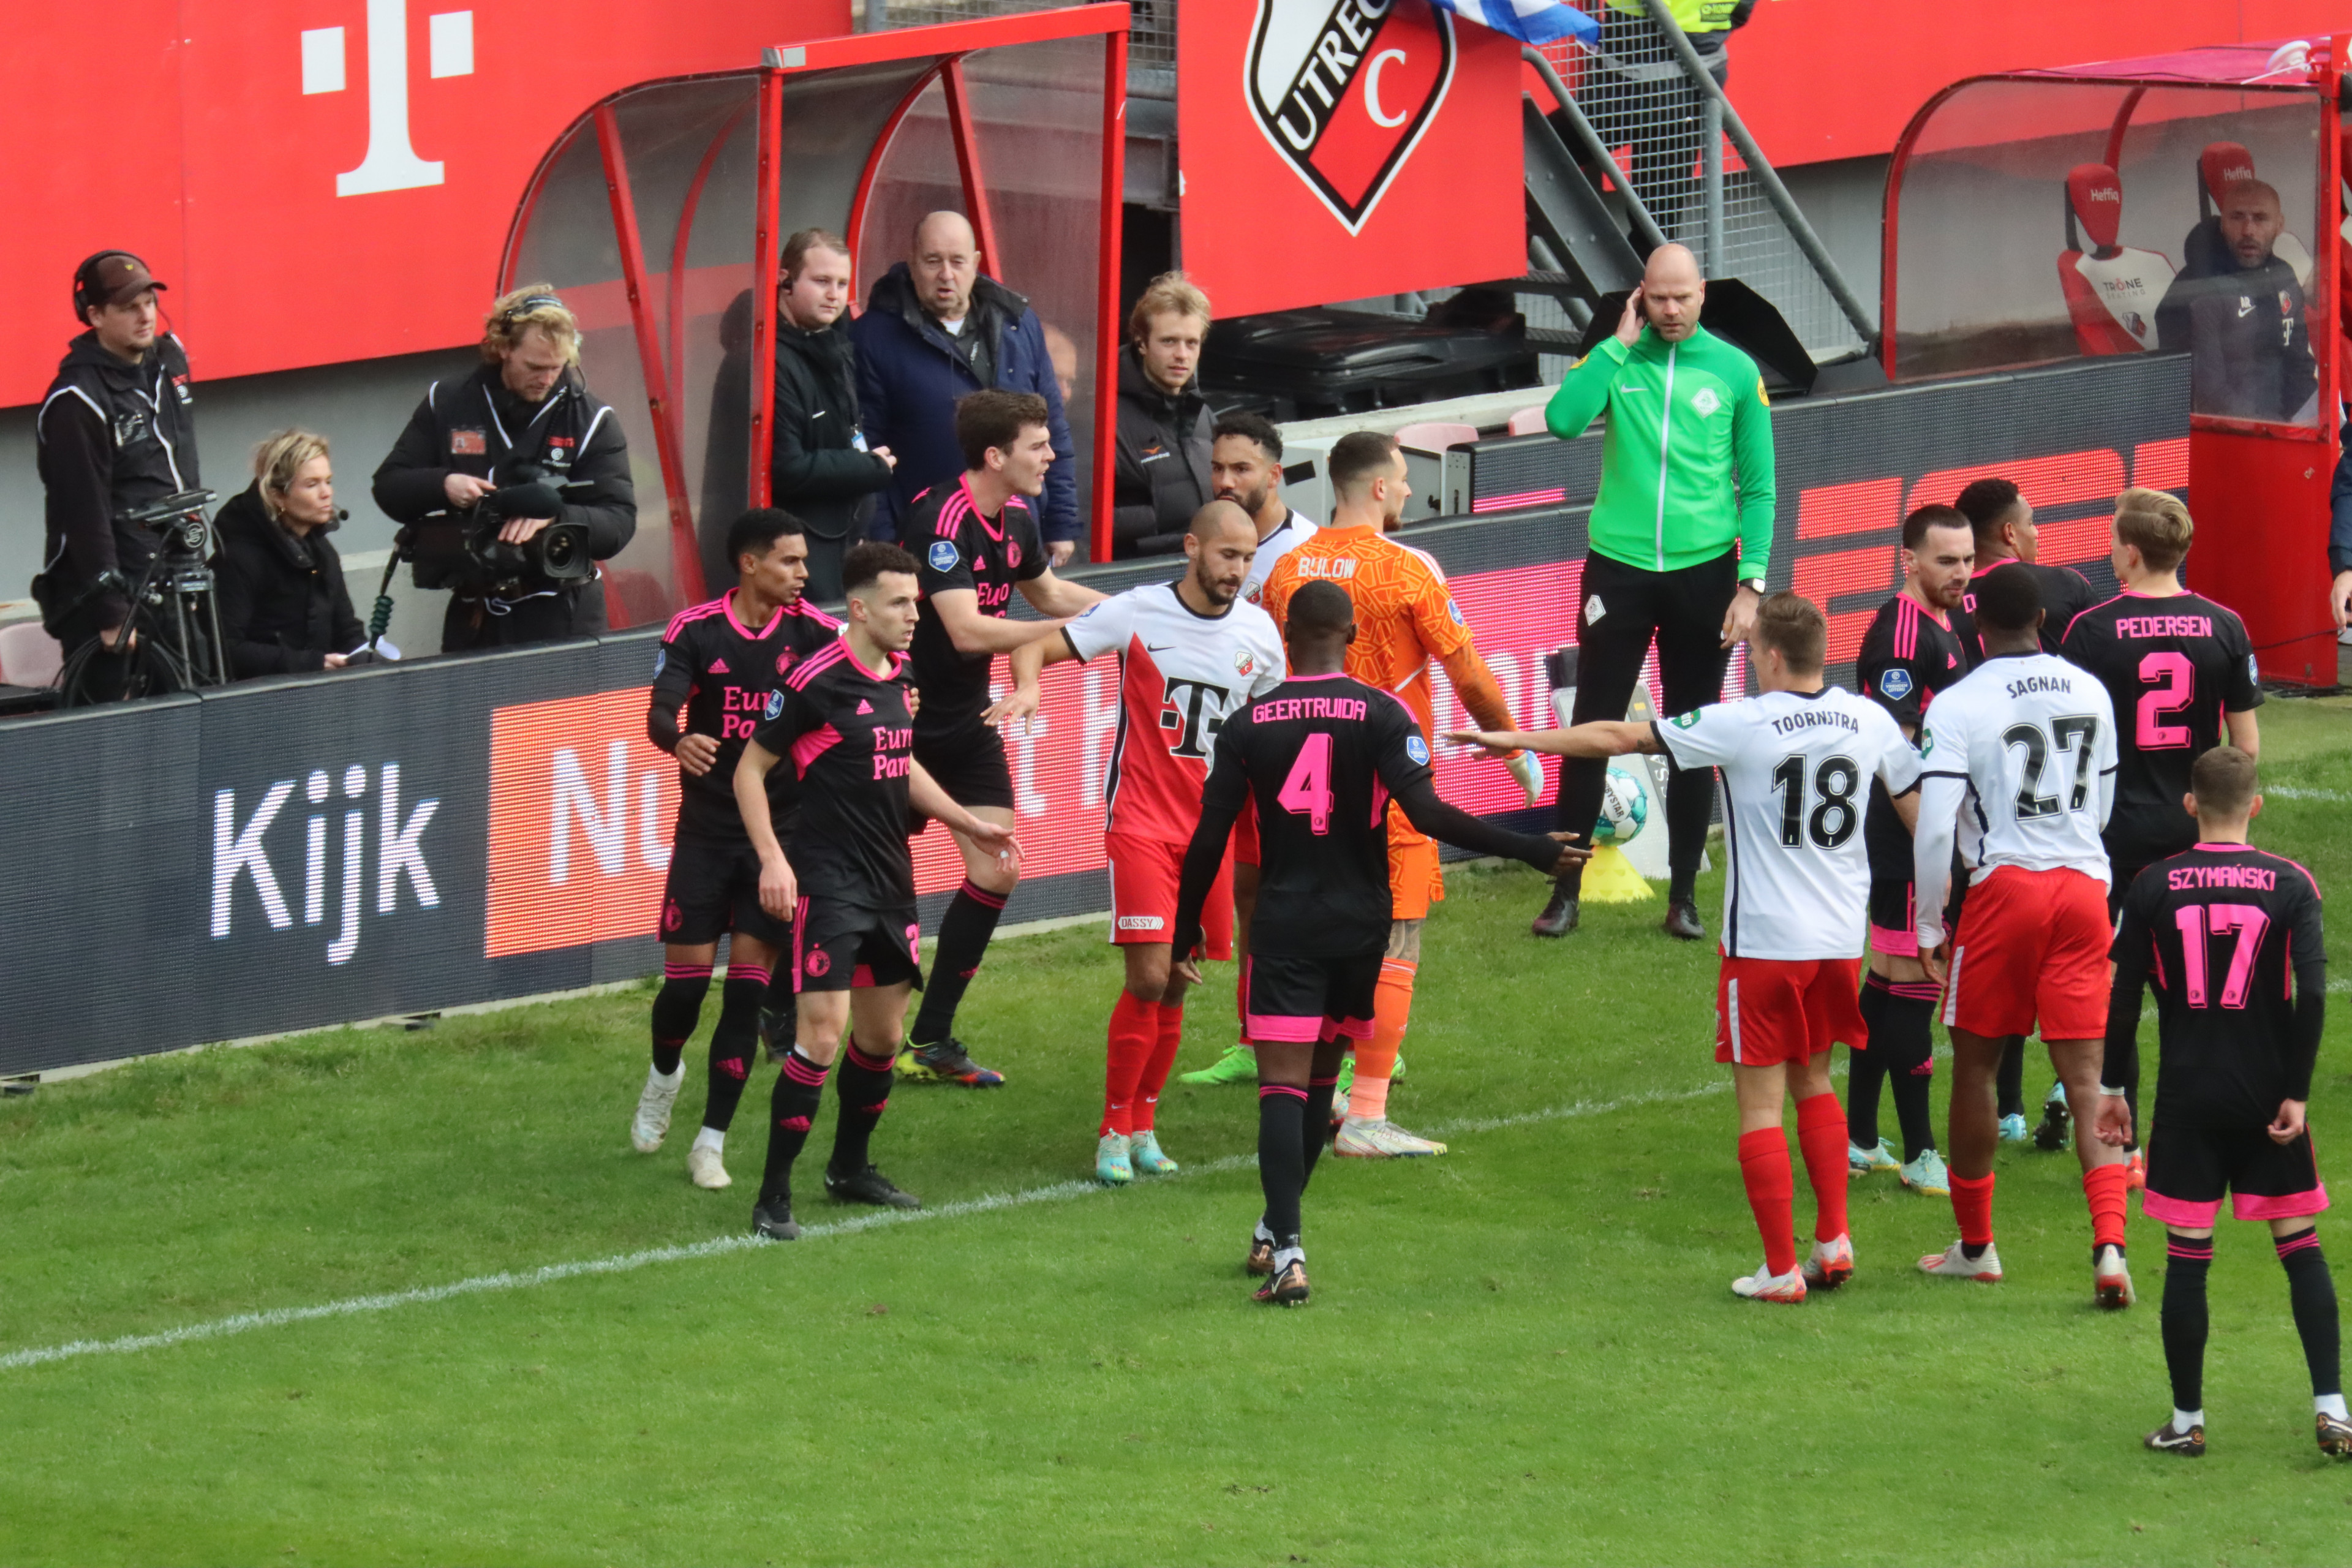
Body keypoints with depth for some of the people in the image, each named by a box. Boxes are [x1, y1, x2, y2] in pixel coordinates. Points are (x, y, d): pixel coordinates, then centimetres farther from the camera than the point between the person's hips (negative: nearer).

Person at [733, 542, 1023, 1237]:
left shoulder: (899, 677, 10)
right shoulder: (816, 682, -14)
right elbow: (750, 769, -8)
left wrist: (968, 824, 23)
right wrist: (772, 859, -17)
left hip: (891, 880, 8)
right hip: (828, 884, -8)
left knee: (882, 1033, 15)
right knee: (823, 1033, -14)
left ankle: (851, 1168, 33)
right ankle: (773, 1198, -8)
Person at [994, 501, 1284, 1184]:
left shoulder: (1257, 631, 4)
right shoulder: (1137, 614, -9)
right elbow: (1035, 647, -4)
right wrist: (1028, 686, -27)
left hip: (1209, 822, 4)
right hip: (1142, 820, -4)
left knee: (1176, 984, 7)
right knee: (1149, 977, -13)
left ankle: (1143, 1127, 20)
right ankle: (1114, 1133, -1)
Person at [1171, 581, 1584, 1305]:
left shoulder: (1248, 724, -2)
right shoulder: (1381, 715, -6)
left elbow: (1208, 840, -1)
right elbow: (1427, 813, -17)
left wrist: (1186, 934, 10)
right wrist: (1534, 851, -14)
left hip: (1284, 925, -1)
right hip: (1360, 921, 1)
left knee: (1284, 1085, -6)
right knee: (1320, 1076, 18)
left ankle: (1286, 1250, -22)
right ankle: (1276, 1232, 29)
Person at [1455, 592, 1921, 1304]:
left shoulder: (1740, 725, -12)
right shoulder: (1869, 721, 1)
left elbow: (1620, 737, -7)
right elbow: (1920, 810, 12)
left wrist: (1519, 740, 2)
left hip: (1764, 943, -5)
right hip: (1841, 941, 5)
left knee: (1761, 1104, 2)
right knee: (1814, 1084, 22)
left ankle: (1781, 1270, 2)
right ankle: (1833, 1243, 17)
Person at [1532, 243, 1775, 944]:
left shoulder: (1734, 371, 1)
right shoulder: (1616, 359, 1)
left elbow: (1757, 486, 3)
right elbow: (1563, 420, -18)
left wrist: (1750, 583, -4)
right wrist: (1621, 344, -14)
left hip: (1703, 571, 0)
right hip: (1620, 567, 0)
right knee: (1592, 728, 0)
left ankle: (1684, 894, 15)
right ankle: (1566, 890, 7)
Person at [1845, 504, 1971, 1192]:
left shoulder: (1943, 630, 13)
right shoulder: (1902, 636, -19)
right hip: (1908, 844, -10)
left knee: (1888, 983, 15)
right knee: (1911, 987, -5)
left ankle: (1859, 1140, 24)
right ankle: (1920, 1155, -1)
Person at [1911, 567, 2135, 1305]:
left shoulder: (1958, 706, -8)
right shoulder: (2090, 693, 7)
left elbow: (1935, 828, -12)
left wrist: (1928, 928, -2)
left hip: (2004, 885, -3)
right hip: (2085, 885, 3)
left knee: (1975, 1064, 13)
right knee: (2084, 1076, 0)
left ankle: (1974, 1246, 24)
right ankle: (2109, 1244, -17)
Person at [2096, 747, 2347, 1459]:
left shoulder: (2153, 888, -1)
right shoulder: (2289, 885, -3)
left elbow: (2123, 999, 0)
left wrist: (2113, 1089, 10)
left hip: (2187, 1100, 0)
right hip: (2267, 1098, 0)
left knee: (2187, 1257, 5)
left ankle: (2187, 1420, 10)